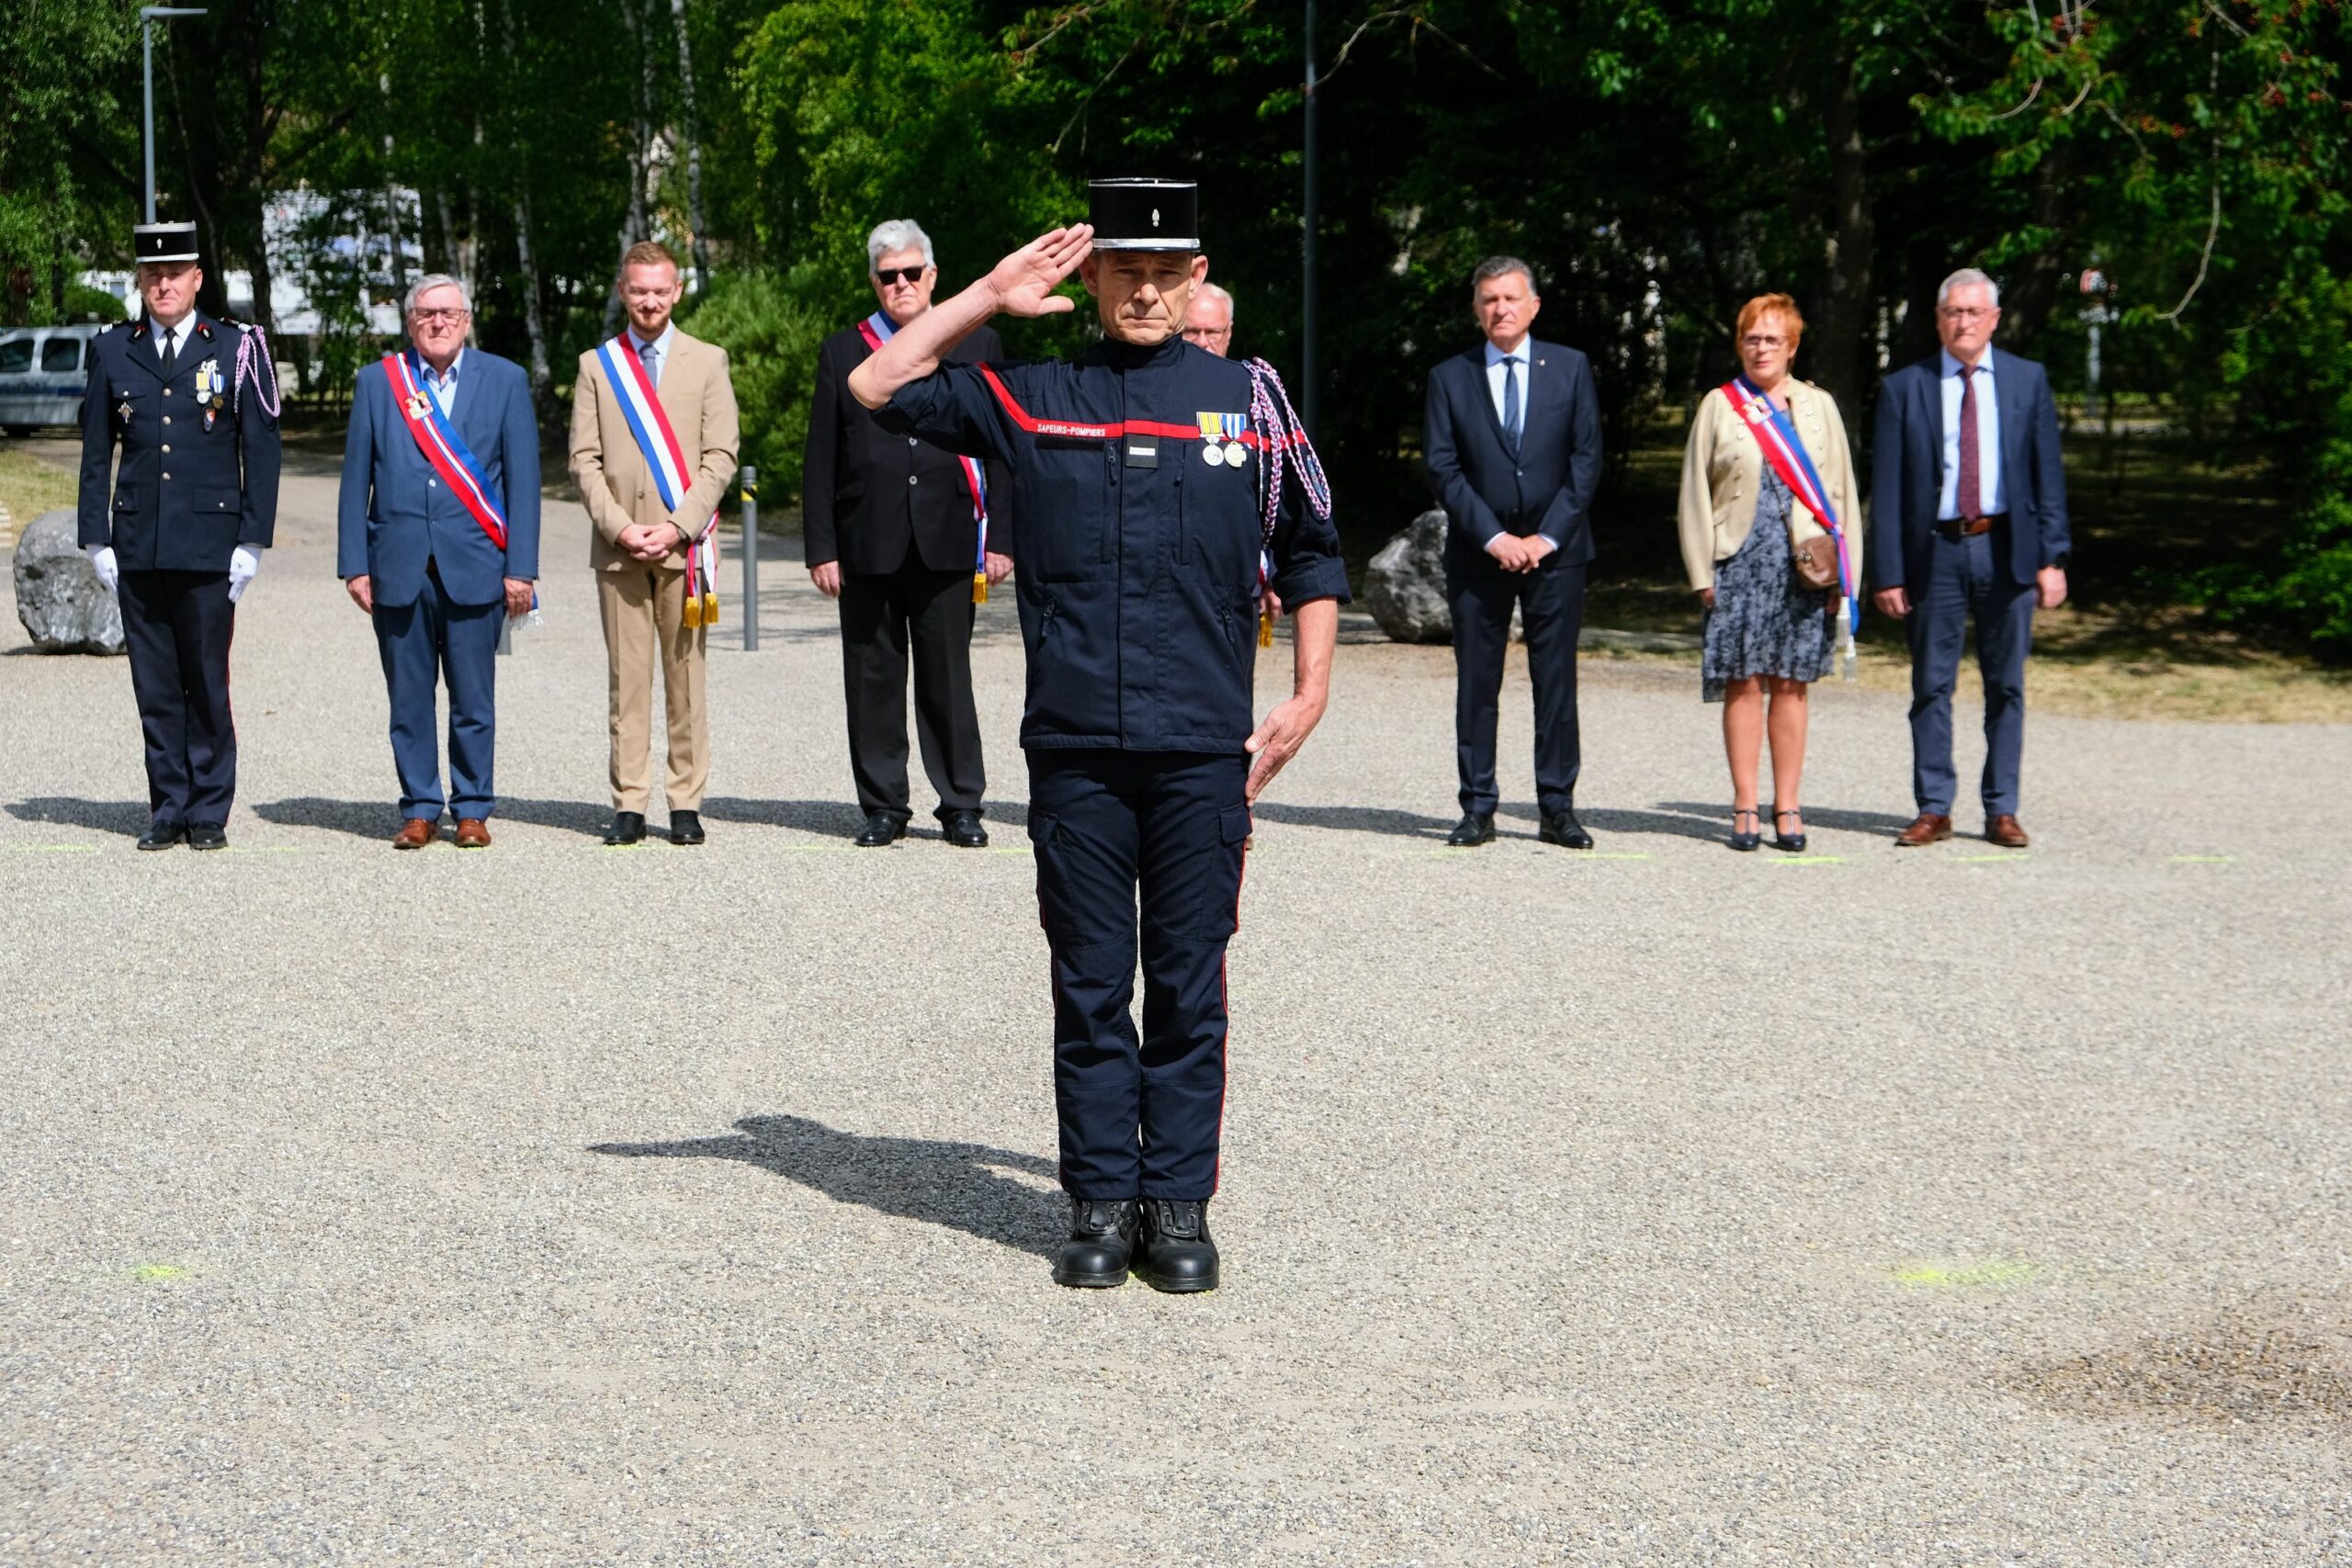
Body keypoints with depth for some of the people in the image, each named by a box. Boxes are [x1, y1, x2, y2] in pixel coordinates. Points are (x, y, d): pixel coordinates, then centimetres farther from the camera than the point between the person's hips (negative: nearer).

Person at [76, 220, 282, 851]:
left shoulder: (237, 349, 2)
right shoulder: (112, 351, 9)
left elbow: (261, 452, 2)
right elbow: (96, 454, 11)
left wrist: (251, 541, -4)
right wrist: (96, 539, 5)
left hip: (210, 545, -3)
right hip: (137, 546, 3)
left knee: (207, 683, -1)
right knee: (154, 686, 5)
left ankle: (209, 812, 8)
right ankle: (168, 810, 13)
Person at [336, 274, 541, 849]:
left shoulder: (505, 380, 7)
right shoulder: (377, 382, 10)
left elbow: (523, 480, 4)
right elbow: (356, 480, 8)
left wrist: (520, 568, -2)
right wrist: (354, 564, 1)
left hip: (474, 566, -1)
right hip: (398, 568, 1)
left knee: (473, 699, 2)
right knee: (408, 698, 4)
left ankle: (472, 809, 12)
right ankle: (419, 808, 13)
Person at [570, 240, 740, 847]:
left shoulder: (707, 361, 9)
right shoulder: (596, 365, 11)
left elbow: (720, 456, 3)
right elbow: (584, 460, 7)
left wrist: (678, 528, -9)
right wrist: (619, 527, -7)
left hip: (684, 543, -1)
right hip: (617, 545, 1)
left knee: (686, 677, 0)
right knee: (627, 679, 0)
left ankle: (686, 803, 4)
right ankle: (629, 804, 3)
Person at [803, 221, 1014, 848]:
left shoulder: (977, 344, 8)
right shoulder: (842, 353, 9)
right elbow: (820, 461, 6)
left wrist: (1001, 538, 0)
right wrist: (821, 549, -1)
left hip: (947, 543, -1)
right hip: (868, 546, 1)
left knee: (949, 679, 3)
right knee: (873, 681, 4)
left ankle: (962, 807, 11)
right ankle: (883, 807, 12)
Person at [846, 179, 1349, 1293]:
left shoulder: (1248, 398, 7)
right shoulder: (1031, 398, 9)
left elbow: (1311, 554, 14)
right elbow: (875, 389, 9)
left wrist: (1308, 694, 6)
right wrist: (985, 299, 5)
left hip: (1204, 750, 0)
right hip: (1072, 750, 1)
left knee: (1187, 987, 5)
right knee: (1090, 987, 5)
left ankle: (1180, 1206, 12)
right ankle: (1101, 1203, 14)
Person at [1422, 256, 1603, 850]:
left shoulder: (1570, 368, 6)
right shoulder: (1449, 378, 5)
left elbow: (1587, 459, 2)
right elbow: (1441, 468, 0)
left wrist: (1547, 537, -7)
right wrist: (1493, 537, -10)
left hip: (1555, 549, 0)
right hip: (1477, 552, 0)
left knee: (1556, 680, 0)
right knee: (1476, 684, 1)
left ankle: (1558, 807, 5)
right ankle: (1478, 808, 7)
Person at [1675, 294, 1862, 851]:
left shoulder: (1818, 406, 11)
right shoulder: (1718, 406, 7)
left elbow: (1840, 491, 10)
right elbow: (1695, 493, 5)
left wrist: (1843, 571, 3)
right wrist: (1702, 572, -2)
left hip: (1805, 568, 1)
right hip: (1740, 563, -1)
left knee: (1790, 684, 3)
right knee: (1743, 683, -2)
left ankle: (1787, 807, 9)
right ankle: (1745, 807, 4)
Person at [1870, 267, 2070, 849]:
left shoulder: (2028, 381, 7)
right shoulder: (1904, 388, 3)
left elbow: (2048, 474, 6)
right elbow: (1886, 488, 1)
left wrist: (2053, 557, -3)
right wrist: (1888, 572, -5)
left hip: (2007, 549, 1)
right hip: (1935, 550, -1)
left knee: (2006, 687, 5)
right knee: (1931, 687, 3)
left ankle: (2001, 811, 11)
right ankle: (1933, 809, 11)